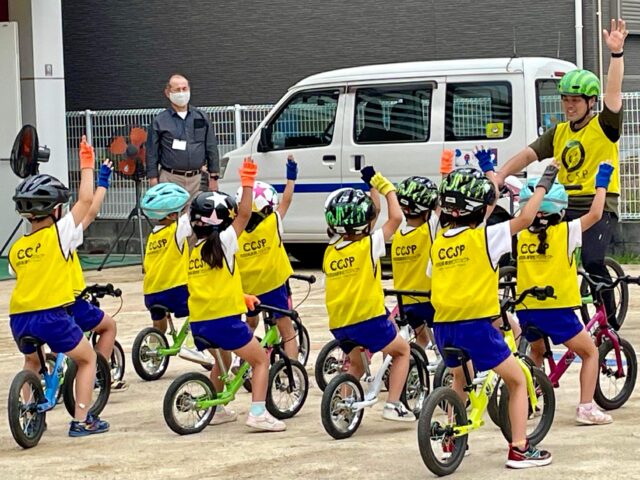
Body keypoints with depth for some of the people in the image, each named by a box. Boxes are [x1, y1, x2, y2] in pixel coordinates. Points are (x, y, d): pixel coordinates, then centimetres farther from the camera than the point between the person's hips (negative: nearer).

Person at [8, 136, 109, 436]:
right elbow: (86, 200, 0)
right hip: (51, 316, -5)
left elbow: (21, 278, 16)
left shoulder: (15, 249, 11)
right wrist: (87, 165, 13)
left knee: (32, 362, 34)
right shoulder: (58, 233, -3)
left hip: (19, 318, 5)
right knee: (87, 358, 16)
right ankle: (81, 420, 8)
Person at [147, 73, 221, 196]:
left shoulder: (201, 117, 10)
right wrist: (154, 181, -1)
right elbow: (152, 153, 4)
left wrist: (213, 177, 8)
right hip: (170, 180, -2)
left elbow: (211, 148, 13)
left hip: (197, 179, 2)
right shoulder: (160, 121, 4)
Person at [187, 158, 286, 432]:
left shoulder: (194, 251, 12)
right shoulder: (223, 242, -7)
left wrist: (241, 296, 23)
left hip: (198, 323, 7)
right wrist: (248, 183, -11)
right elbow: (244, 215, -11)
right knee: (261, 359, 6)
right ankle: (258, 413, -7)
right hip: (225, 319, -7)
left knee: (222, 360, 32)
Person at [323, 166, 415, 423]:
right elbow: (396, 217, -9)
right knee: (402, 350, 19)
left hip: (339, 324, 5)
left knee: (355, 365, 29)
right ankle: (393, 405, 8)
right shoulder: (368, 245, -9)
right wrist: (386, 187, 2)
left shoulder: (329, 252, 4)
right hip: (369, 318, -5)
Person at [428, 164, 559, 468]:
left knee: (460, 378, 32)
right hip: (476, 325, -6)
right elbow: (525, 218, -11)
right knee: (518, 381, 9)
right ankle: (519, 449, 3)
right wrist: (544, 184, 3)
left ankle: (450, 441, 30)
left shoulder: (438, 242, 8)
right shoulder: (484, 237, -9)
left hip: (443, 326, 6)